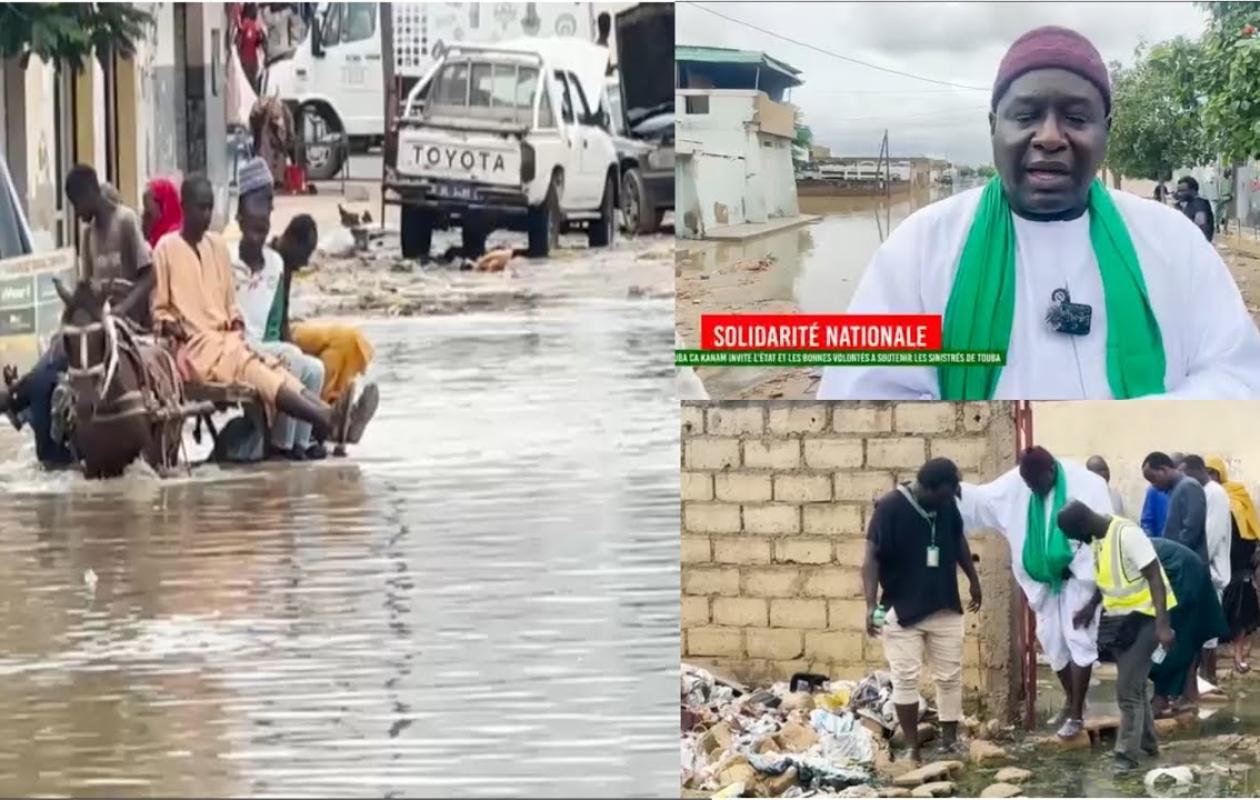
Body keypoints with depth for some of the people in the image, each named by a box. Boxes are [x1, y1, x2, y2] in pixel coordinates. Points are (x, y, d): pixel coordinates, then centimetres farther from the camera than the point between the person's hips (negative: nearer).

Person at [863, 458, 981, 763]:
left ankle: (950, 741, 19)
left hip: (945, 608, 5)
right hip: (902, 610, -5)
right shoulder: (890, 507, -18)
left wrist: (973, 580, 23)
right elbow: (871, 558, -17)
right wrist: (871, 604, -24)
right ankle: (912, 747, 7)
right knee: (905, 679, -1)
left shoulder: (947, 504, -2)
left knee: (950, 676, 8)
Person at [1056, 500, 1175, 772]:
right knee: (1134, 685, 18)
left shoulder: (1127, 534, -24)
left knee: (1127, 688, -9)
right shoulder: (1096, 538, 3)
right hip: (1120, 618, 9)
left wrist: (1163, 624, -28)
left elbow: (1155, 578, -24)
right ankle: (1147, 742, 32)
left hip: (1144, 617, -9)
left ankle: (1127, 754, -3)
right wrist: (1091, 606, 8)